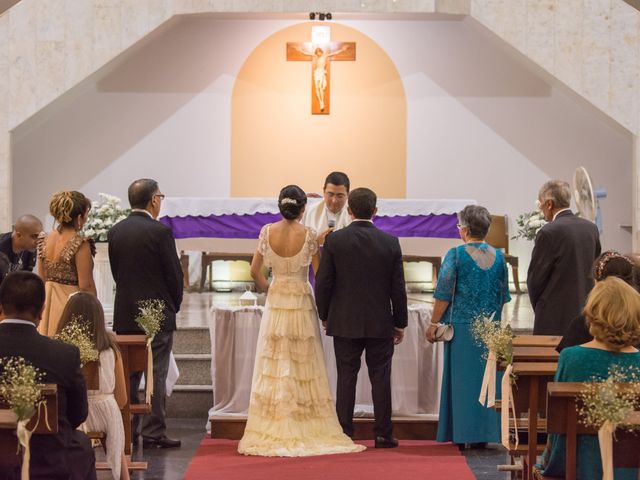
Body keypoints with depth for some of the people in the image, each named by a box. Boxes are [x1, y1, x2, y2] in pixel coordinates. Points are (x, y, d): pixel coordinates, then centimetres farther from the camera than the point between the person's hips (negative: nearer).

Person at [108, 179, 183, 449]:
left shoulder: (115, 232, 4)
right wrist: (174, 304, 8)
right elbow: (174, 273, -8)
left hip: (124, 315, 5)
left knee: (127, 375, 10)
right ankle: (153, 434, 1)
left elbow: (116, 271, 9)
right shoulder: (160, 232, -12)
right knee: (156, 375, 0)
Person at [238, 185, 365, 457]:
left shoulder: (267, 232, -3)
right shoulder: (308, 236, -10)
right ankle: (305, 431, 5)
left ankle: (272, 433, 5)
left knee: (274, 370, 6)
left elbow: (255, 271, 3)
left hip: (275, 303, 2)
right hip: (301, 305, -2)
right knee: (304, 370, 5)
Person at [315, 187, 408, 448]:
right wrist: (400, 323, 8)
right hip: (380, 323, 0)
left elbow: (323, 283, -5)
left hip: (344, 322, 0)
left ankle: (344, 434, 6)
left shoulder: (334, 240, -7)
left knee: (346, 377, 5)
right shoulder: (390, 242, -3)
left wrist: (324, 316, 9)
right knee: (380, 377, 6)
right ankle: (383, 434, 8)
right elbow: (398, 287, -1)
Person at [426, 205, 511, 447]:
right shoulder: (498, 257, 5)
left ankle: (464, 434, 3)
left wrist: (433, 323, -1)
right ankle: (485, 433, 9)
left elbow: (444, 294, -9)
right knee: (487, 380, 8)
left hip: (462, 328, -4)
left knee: (462, 379, 2)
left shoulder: (456, 255, -9)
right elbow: (503, 295, 12)